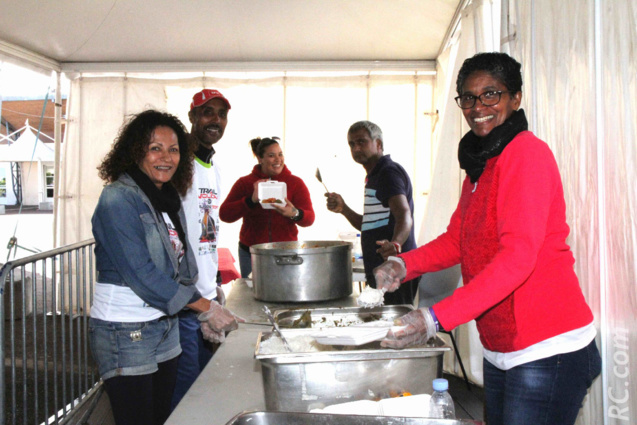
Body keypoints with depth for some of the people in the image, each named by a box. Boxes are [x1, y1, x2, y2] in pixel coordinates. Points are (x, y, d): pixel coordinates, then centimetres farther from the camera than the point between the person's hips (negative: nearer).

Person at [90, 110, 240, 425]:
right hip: (124, 331, -7)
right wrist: (205, 307, -20)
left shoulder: (169, 198, 8)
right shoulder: (119, 199, -16)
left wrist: (204, 313, 2)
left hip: (165, 326, 8)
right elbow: (140, 272, -23)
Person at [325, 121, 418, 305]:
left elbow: (404, 215, -27)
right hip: (379, 272, 10)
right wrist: (343, 209, 9)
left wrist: (395, 244, -46)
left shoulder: (390, 171, -11)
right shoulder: (373, 176, 20)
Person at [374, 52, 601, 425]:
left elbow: (518, 257, -25)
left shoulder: (527, 152, -16)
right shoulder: (480, 163, 14)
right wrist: (405, 265, -4)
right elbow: (456, 240, 15)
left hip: (547, 352, -9)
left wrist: (436, 318, -30)